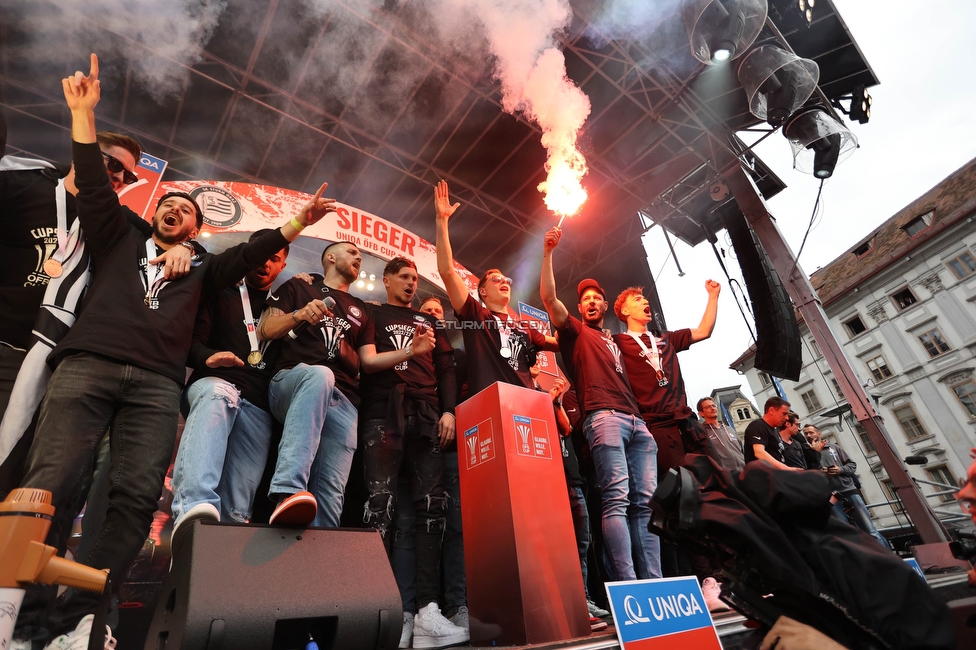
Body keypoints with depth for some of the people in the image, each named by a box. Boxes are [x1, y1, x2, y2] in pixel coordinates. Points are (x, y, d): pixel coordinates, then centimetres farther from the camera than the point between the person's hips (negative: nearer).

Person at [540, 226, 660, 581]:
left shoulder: (615, 342, 33)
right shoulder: (575, 330, 17)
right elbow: (548, 296, 4)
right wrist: (548, 253, -1)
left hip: (637, 420, 6)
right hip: (603, 416, -6)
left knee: (645, 500, -1)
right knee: (617, 497, -16)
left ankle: (654, 582, 1)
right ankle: (627, 585, -16)